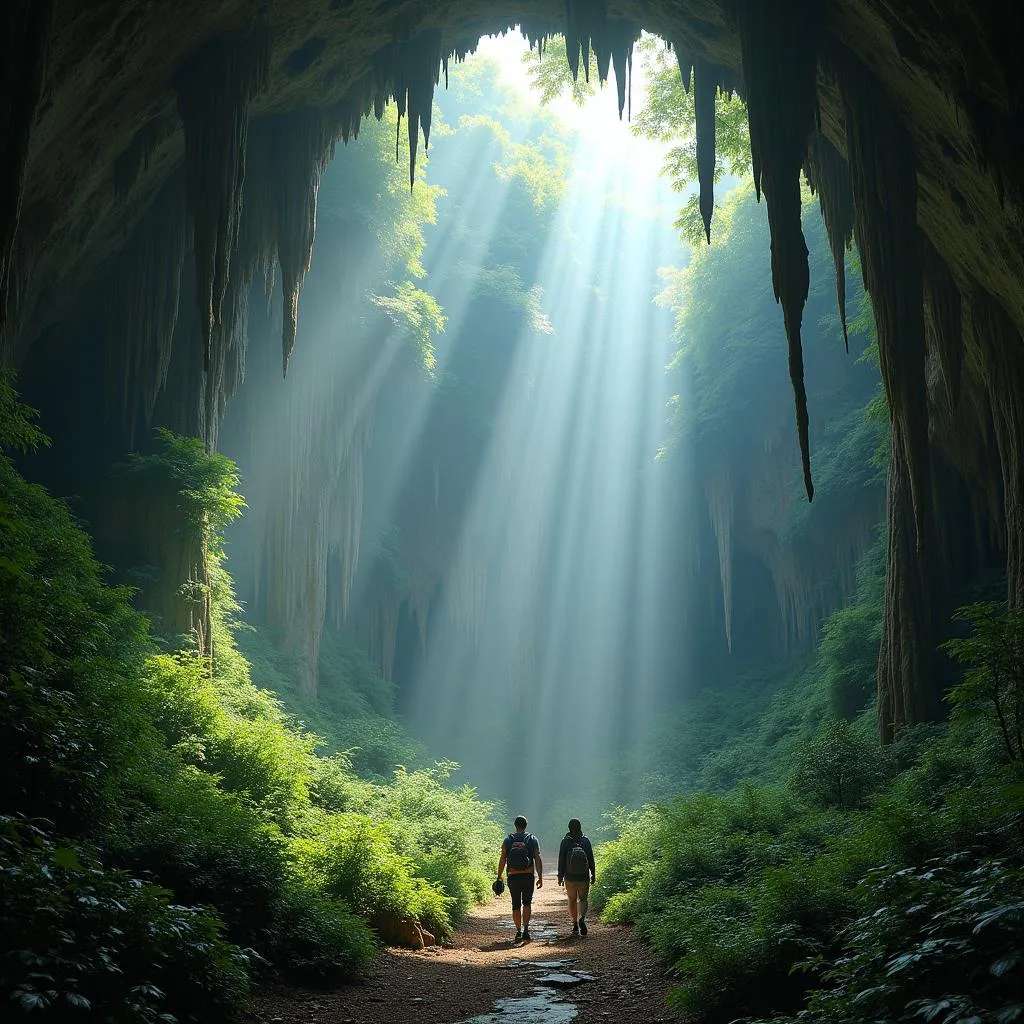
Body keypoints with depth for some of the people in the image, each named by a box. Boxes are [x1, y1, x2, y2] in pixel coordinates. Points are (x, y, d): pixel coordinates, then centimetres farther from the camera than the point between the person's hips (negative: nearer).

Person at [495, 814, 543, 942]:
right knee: (526, 903, 6)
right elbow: (537, 859, -4)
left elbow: (502, 860, -2)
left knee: (516, 905, 11)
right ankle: (526, 929, -10)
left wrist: (499, 877, 1)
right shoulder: (532, 840, 2)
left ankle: (518, 931, 10)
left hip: (513, 877, 1)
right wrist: (540, 877, -3)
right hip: (528, 876, -1)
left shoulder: (508, 840, 3)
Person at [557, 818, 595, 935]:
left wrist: (560, 876, 3)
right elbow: (591, 859, -2)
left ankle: (575, 924, 16)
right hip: (584, 877, 0)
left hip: (569, 877, 0)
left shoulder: (565, 842, -5)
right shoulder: (585, 840, -4)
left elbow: (561, 860, -4)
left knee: (572, 900, 14)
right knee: (583, 899, 7)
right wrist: (593, 874, 7)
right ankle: (582, 918, -19)